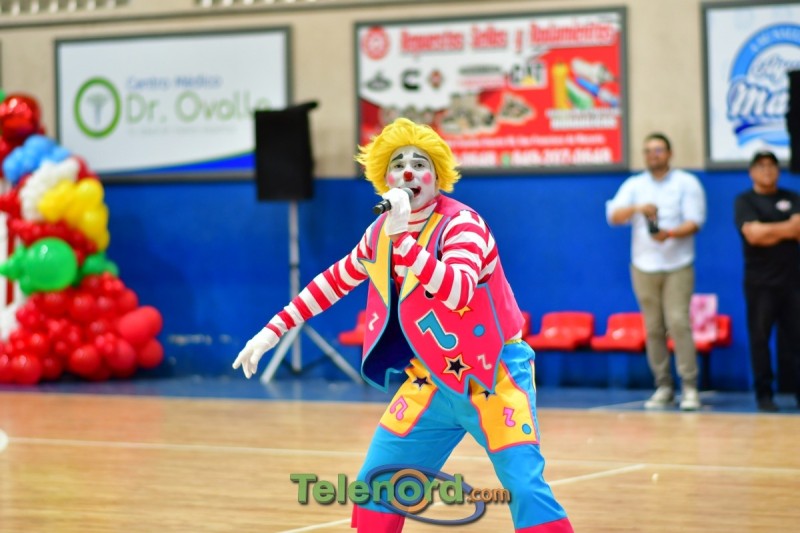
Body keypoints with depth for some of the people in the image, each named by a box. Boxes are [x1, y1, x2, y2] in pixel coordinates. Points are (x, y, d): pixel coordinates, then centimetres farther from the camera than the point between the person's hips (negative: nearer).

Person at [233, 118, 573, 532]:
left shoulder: (461, 223, -18)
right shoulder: (381, 233, 3)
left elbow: (459, 291, -37)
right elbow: (334, 280, 19)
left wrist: (403, 238, -42)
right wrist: (274, 329, 16)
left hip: (493, 374, -6)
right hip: (432, 380, 6)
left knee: (525, 487, -18)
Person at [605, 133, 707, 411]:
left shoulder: (687, 183, 4)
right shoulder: (634, 185, 10)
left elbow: (694, 222, -4)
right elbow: (613, 216, -3)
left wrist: (670, 234, -23)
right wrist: (637, 208, -23)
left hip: (678, 266, -3)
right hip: (644, 266, 3)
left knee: (679, 323, -13)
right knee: (654, 327, 2)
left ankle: (689, 387, -10)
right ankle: (663, 387, 9)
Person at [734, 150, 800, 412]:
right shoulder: (744, 201, 4)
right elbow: (753, 234, -12)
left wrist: (770, 232, -13)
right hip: (760, 282, -2)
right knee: (759, 339, -2)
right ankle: (764, 395, 4)